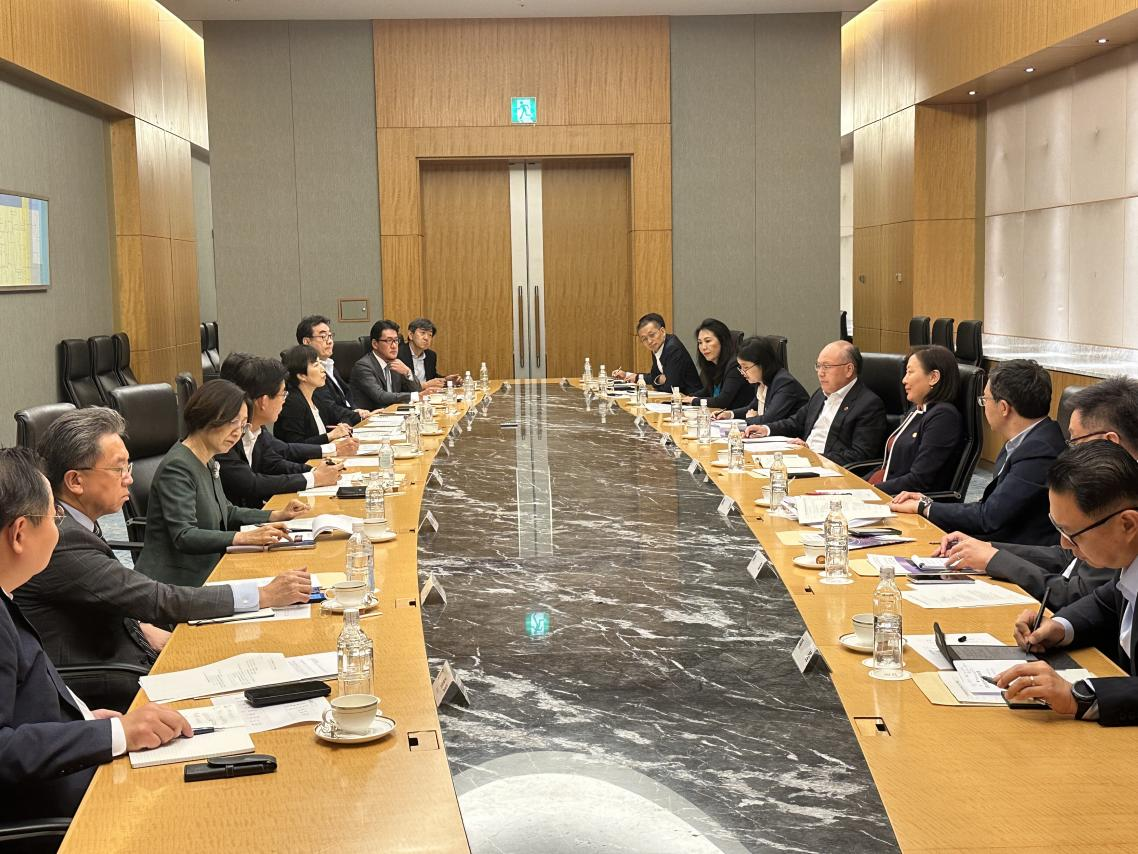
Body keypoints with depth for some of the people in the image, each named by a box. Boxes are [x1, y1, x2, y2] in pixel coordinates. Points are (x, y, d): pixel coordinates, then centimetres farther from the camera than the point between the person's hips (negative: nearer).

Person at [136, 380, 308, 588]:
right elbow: (184, 537, -25)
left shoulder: (208, 462, 13)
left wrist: (277, 516, 11)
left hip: (204, 575, 9)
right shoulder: (177, 467, -16)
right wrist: (245, 537, -34)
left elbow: (226, 513, 25)